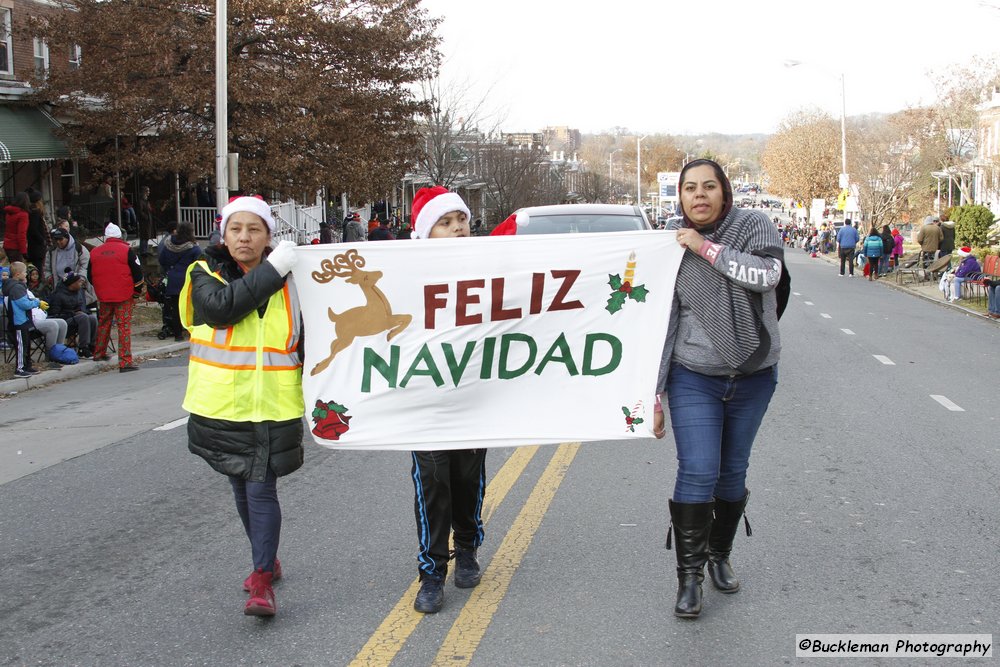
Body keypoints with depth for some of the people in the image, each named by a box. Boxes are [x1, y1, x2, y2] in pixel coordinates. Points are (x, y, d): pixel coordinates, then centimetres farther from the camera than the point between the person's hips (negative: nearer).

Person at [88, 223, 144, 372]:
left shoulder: (95, 252, 5)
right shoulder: (127, 250, -7)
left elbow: (90, 276, 14)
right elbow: (137, 272, -6)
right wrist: (137, 290, 9)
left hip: (103, 296, 4)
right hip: (124, 296, -4)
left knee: (103, 323, 23)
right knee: (124, 326, -4)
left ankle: (99, 353, 36)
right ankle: (125, 362, -9)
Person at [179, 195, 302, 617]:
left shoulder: (289, 282, -2)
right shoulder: (206, 275, -1)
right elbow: (220, 307, -23)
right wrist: (270, 272, -21)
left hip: (273, 408, -3)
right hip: (222, 406, 3)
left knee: (261, 489, -8)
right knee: (241, 488, 16)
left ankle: (261, 581, -3)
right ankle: (267, 561, 34)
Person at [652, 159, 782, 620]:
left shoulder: (753, 226, -3)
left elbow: (767, 274, -23)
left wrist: (706, 247, -21)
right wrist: (652, 393, -7)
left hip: (753, 375, 2)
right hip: (693, 377, -1)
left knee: (733, 471, 12)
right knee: (697, 473, -9)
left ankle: (719, 556, 32)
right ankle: (689, 577, 2)